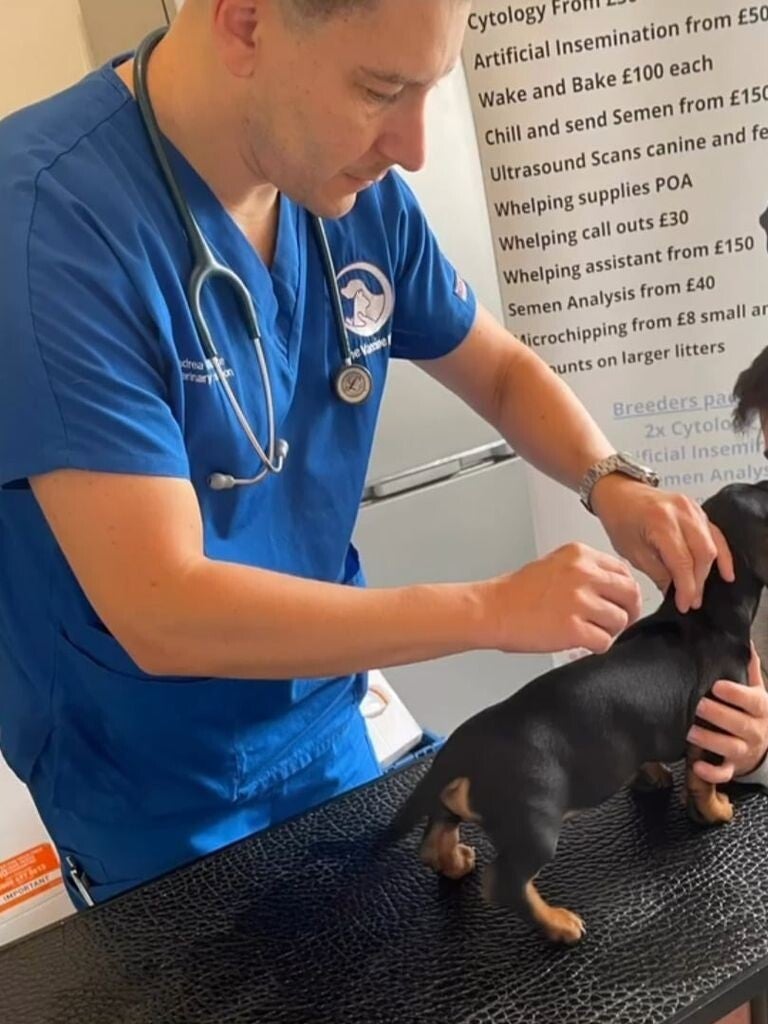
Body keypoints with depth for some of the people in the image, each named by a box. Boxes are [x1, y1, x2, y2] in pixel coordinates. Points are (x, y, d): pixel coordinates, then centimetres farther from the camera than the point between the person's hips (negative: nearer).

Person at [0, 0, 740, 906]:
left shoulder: (359, 197, -9)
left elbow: (499, 370, 7)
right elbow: (164, 613, -32)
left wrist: (610, 483, -13)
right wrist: (496, 610, -27)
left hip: (328, 727, 6)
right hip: (155, 805, -5)